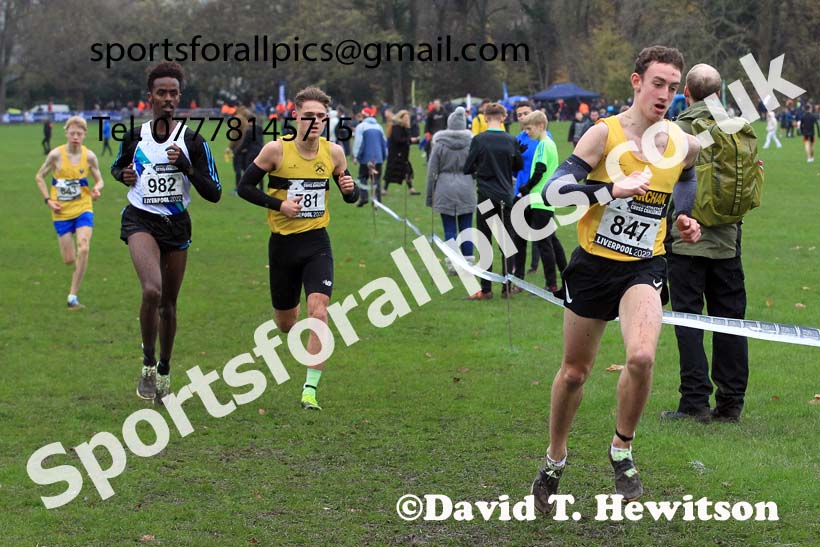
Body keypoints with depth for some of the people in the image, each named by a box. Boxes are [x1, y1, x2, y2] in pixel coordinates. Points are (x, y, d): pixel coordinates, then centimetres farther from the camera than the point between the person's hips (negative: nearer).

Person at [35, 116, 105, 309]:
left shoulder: (89, 156, -5)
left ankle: (73, 297, -11)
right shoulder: (56, 155, -9)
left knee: (83, 249, -20)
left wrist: (96, 189, -16)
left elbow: (99, 180, 8)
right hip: (62, 213, 0)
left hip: (83, 209, 0)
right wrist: (48, 200, -7)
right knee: (69, 260, 1)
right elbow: (39, 176, 4)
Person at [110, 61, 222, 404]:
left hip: (177, 224, 1)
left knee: (168, 303, 10)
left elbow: (213, 193, -5)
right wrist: (125, 175, 0)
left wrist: (187, 166, -19)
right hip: (141, 221, -1)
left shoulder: (193, 141, -3)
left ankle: (164, 371, 31)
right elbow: (117, 167, 23)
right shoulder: (134, 137, 2)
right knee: (152, 290, -26)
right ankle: (148, 363, -8)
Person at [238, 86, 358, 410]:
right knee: (285, 321, 12)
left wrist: (350, 189, -12)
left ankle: (310, 389, -15)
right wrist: (279, 204, -16)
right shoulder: (276, 150, -10)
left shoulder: (333, 152, -1)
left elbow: (350, 197, 12)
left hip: (317, 243, 1)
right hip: (283, 244, 0)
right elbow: (244, 187, -4)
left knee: (318, 311, -19)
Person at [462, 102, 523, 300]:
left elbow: (468, 168, -5)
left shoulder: (479, 140, -10)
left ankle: (486, 290, 2)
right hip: (506, 197, 2)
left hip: (486, 196, -2)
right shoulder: (511, 140, -2)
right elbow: (519, 165, 12)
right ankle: (507, 289, 9)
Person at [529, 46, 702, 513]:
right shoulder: (606, 133, -12)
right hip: (593, 265, -1)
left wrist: (686, 219, 8)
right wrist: (611, 189, -31)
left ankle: (622, 449, -1)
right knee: (574, 371, 11)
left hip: (644, 268, 1)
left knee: (642, 357, -26)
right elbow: (555, 189, -19)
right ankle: (555, 458, 35)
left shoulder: (685, 145, 0)